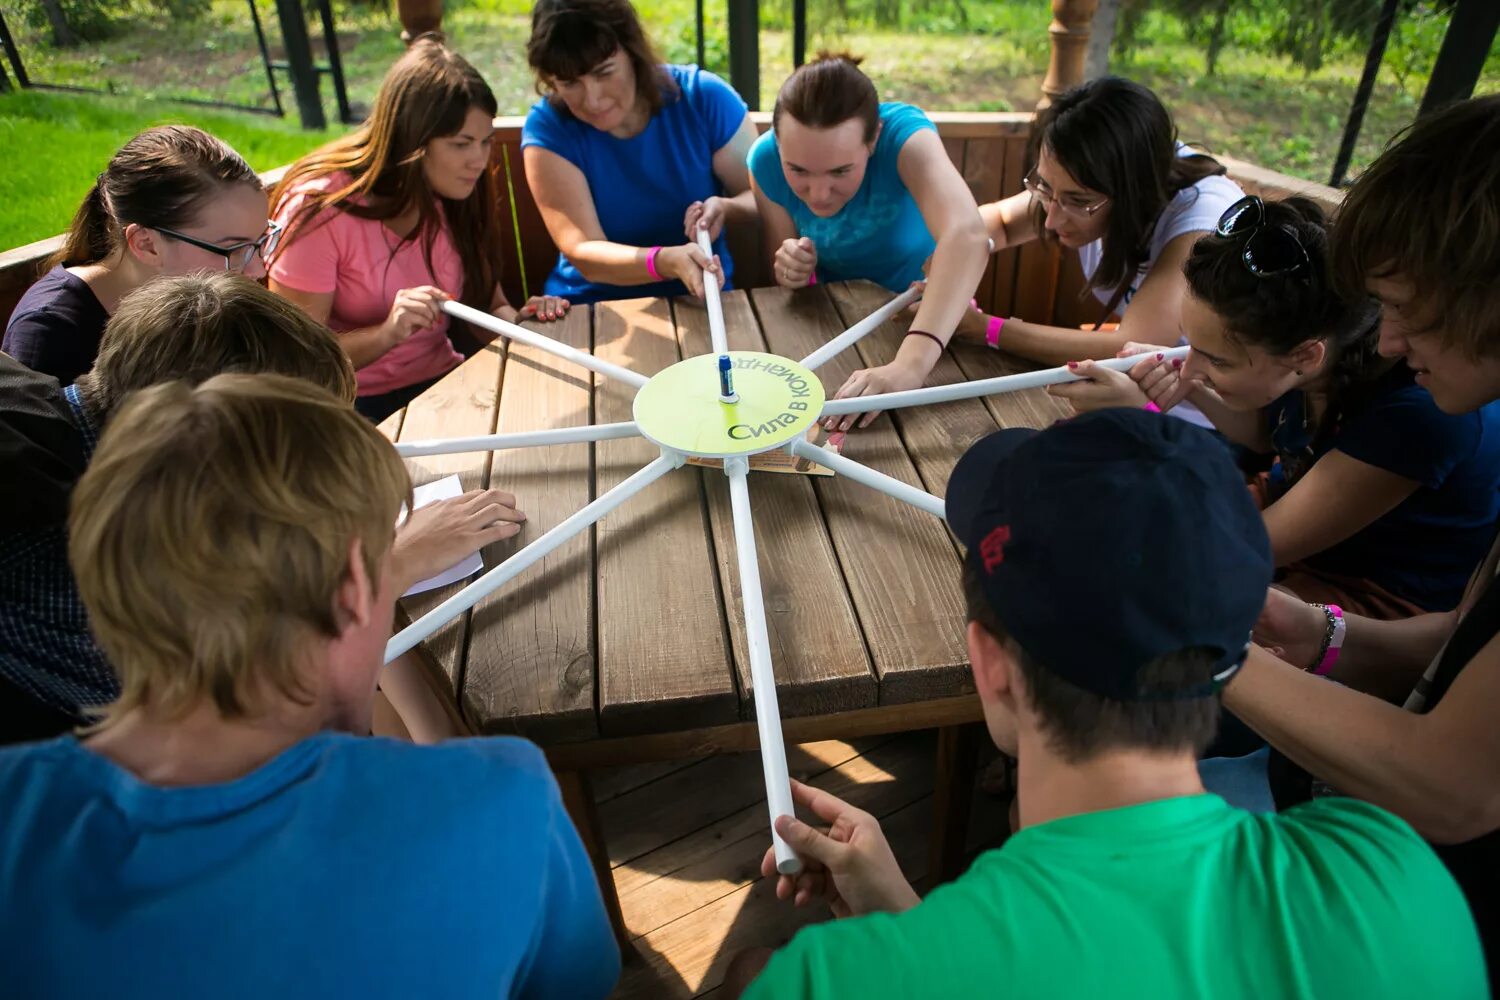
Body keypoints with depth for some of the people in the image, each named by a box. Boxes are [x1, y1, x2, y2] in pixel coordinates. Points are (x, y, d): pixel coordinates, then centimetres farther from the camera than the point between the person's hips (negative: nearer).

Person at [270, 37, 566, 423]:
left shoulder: (459, 197, 0)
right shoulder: (319, 207, -16)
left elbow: (487, 304, 9)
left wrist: (519, 320, -15)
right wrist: (386, 334, -32)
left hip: (441, 384, 6)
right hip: (355, 405, -5)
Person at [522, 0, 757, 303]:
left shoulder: (704, 98, -8)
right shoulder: (547, 127, -11)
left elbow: (763, 199, -2)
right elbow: (583, 253, -18)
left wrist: (726, 208, -23)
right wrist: (665, 261, -35)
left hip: (702, 301, 2)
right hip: (592, 308, -1)